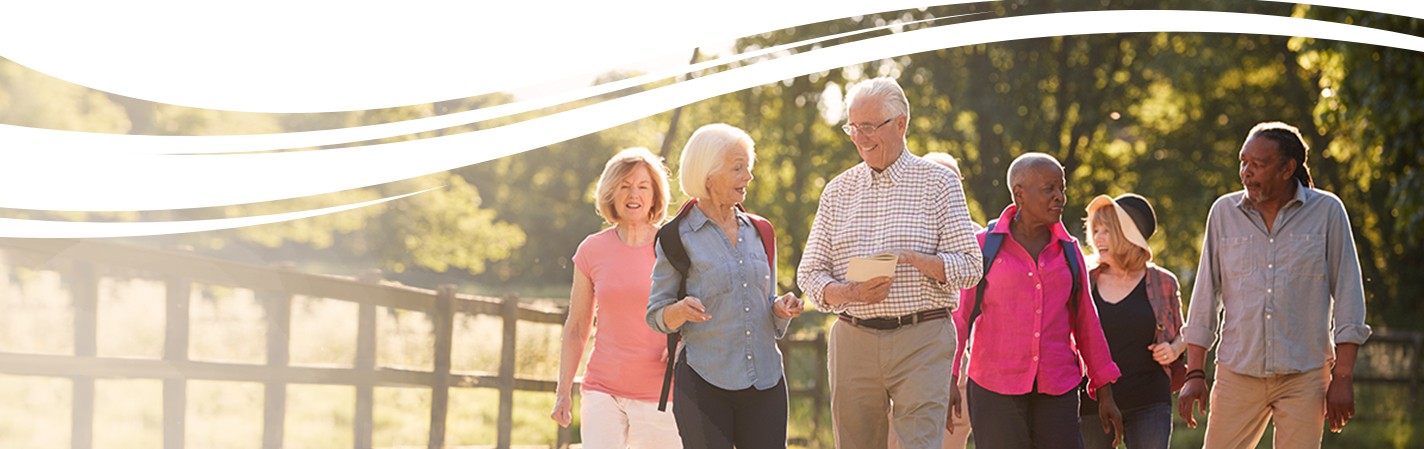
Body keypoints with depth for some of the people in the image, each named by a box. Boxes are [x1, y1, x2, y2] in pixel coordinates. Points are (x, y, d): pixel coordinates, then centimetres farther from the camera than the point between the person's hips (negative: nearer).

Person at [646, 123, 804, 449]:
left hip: (765, 383, 4)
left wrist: (781, 309, -1)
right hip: (704, 383, -4)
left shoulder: (758, 232, 13)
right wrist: (682, 311, -20)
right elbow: (656, 316, 1)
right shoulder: (678, 237, -1)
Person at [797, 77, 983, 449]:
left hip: (921, 339, -3)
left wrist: (911, 258, -18)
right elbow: (809, 274, 10)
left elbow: (969, 267, 0)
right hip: (853, 341, 3)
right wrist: (851, 293, -11)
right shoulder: (838, 191, 13)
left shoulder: (939, 183, 4)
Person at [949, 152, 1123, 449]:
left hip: (1057, 391, 3)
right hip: (996, 391, -3)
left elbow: (1086, 324, 15)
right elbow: (959, 315, 1)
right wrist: (948, 380, -9)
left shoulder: (1068, 251, 11)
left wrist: (1105, 393, 14)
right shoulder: (984, 246, 1)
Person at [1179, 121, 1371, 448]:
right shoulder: (1224, 212, 7)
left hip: (1304, 375, -2)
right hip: (1237, 373, 2)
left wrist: (1343, 378, -4)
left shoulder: (1327, 211, 1)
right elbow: (1206, 295, 10)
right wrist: (1194, 373, 5)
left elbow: (1347, 296, 1)